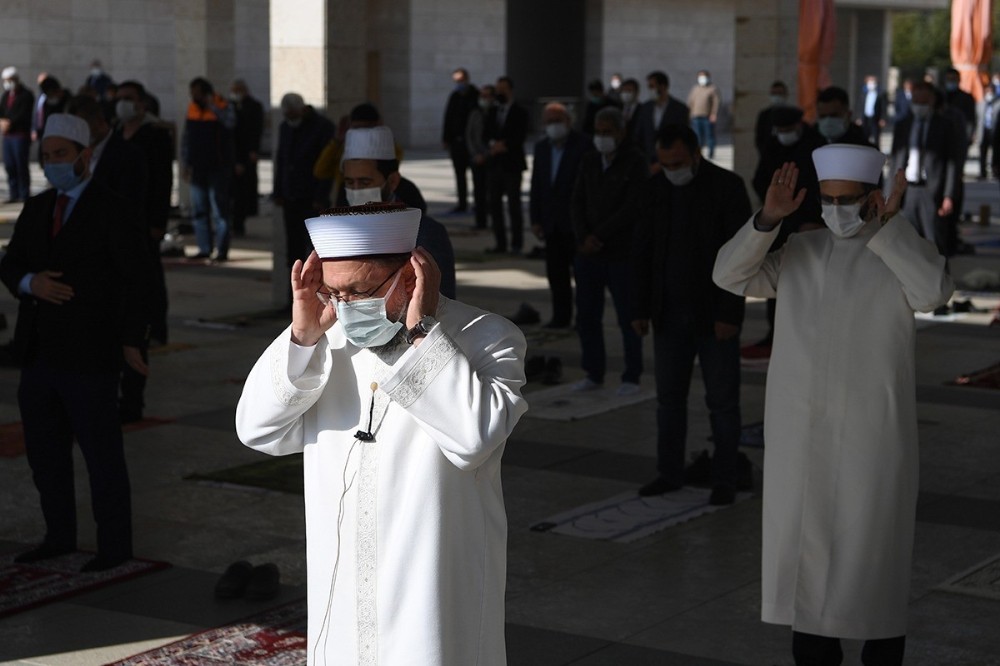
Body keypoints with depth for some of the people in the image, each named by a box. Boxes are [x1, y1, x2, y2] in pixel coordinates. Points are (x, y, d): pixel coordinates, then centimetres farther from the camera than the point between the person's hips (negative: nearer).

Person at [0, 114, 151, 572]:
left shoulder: (113, 211, -5)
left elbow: (134, 281, -7)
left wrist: (131, 342, -11)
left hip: (89, 357, -6)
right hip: (39, 353, 7)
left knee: (102, 453, 0)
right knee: (44, 450, 12)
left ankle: (115, 545, 10)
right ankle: (59, 536, 25)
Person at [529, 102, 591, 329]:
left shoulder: (584, 145, -7)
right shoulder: (541, 148, 12)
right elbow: (536, 185, 13)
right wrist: (535, 219, 7)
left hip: (576, 221, -6)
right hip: (552, 223, 6)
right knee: (555, 271, 8)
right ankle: (561, 316, 15)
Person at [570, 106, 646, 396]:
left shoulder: (635, 163, -6)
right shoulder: (589, 161, 11)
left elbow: (631, 208, -14)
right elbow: (578, 201, 8)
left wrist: (598, 236, -15)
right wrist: (582, 237, -7)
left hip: (621, 254, -5)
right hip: (588, 253, 5)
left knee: (628, 318, 2)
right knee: (587, 316, 8)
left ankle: (631, 377, 10)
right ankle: (593, 373, 19)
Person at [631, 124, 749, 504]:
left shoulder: (728, 187, -10)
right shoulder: (655, 191, 4)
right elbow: (642, 253, 7)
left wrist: (729, 314, -18)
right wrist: (640, 309, 1)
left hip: (714, 316, -4)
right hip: (670, 314, 4)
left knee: (722, 401, 2)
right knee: (669, 398, 9)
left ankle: (724, 480, 9)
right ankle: (669, 473, 18)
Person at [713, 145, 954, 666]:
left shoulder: (902, 252, -2)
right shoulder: (799, 252, 10)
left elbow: (934, 292, -22)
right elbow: (730, 276, 1)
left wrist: (887, 225, -19)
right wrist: (768, 217, -9)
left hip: (872, 431, -4)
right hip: (799, 429, 4)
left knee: (871, 548, 1)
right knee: (805, 544, 10)